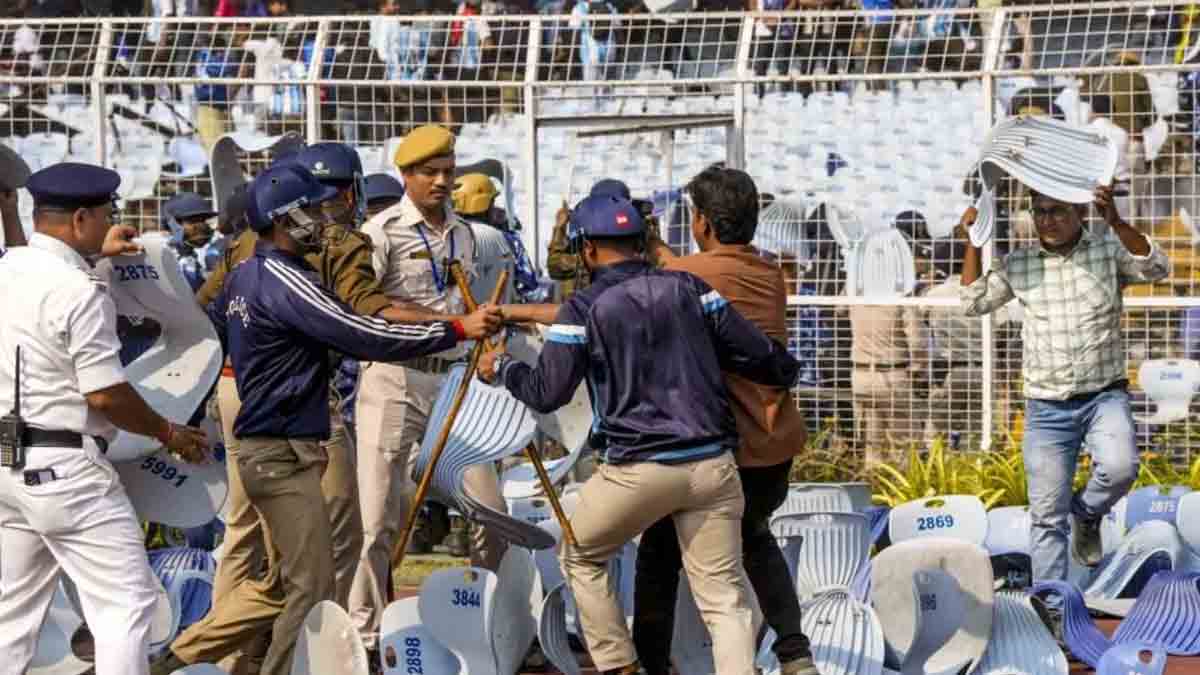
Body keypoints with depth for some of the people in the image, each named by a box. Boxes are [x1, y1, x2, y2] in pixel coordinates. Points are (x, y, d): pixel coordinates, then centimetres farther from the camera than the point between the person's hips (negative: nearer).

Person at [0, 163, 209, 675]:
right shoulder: (81, 292, -17)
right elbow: (105, 394, -17)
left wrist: (95, 252, 46)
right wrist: (169, 434, -2)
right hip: (64, 465, -9)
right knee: (127, 602, -4)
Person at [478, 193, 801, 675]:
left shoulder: (584, 308, -3)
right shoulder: (688, 288, 7)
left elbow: (546, 394, -1)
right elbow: (756, 354, 7)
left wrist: (502, 369, 17)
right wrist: (786, 370, 29)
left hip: (639, 470, -3)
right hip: (713, 464, 3)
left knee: (581, 559, 23)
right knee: (724, 596, 4)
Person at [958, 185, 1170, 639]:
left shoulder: (1109, 251, -2)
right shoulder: (1018, 265, 5)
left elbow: (1157, 268, -17)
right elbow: (974, 303, 6)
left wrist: (1116, 223, -30)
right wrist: (972, 243, -2)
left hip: (1104, 396, -2)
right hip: (1047, 408, 2)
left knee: (1119, 468, -31)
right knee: (1047, 515, 2)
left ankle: (1087, 513, 3)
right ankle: (1052, 612, 13)